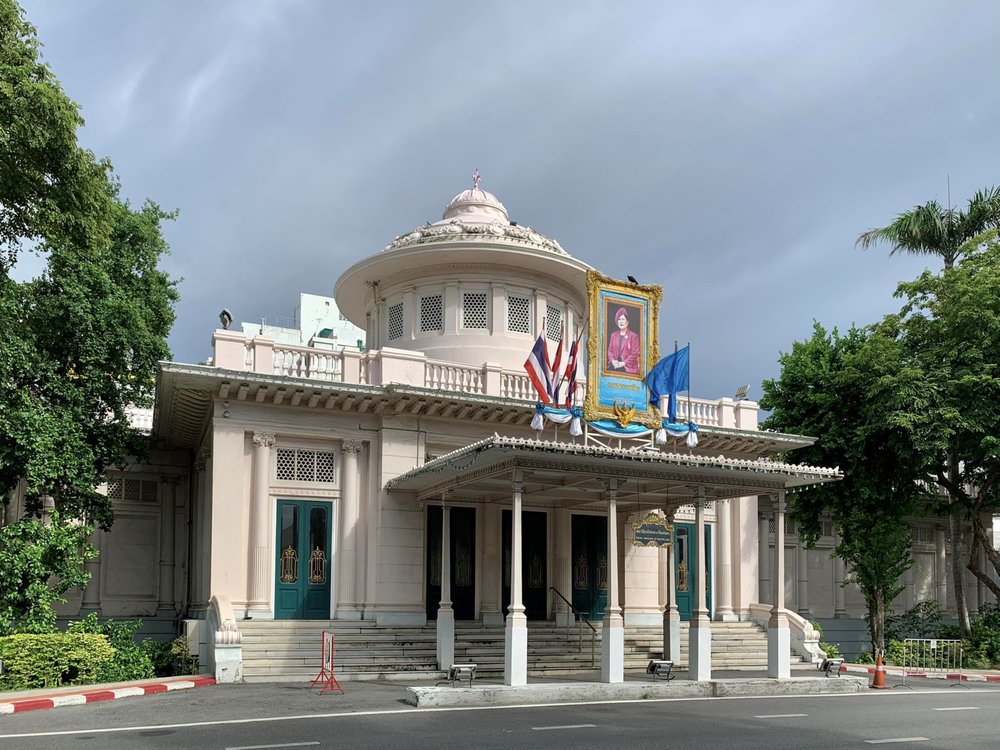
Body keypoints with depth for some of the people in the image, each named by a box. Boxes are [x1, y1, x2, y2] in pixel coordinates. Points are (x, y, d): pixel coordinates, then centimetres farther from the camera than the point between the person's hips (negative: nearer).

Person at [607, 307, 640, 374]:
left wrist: (623, 363, -12)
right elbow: (610, 351, 17)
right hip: (615, 364, 4)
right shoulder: (613, 335, 18)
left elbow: (634, 354, -3)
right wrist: (613, 361, -4)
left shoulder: (633, 336, 3)